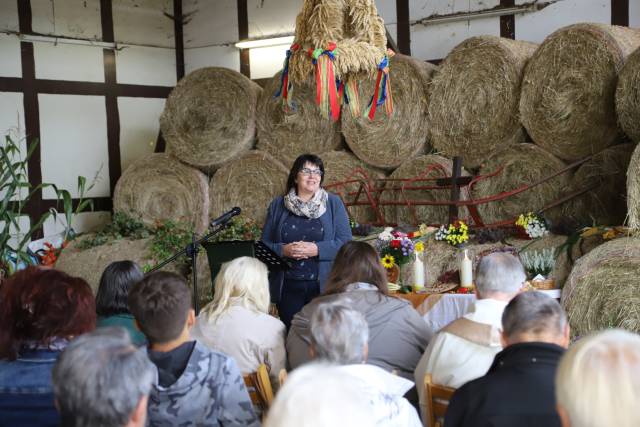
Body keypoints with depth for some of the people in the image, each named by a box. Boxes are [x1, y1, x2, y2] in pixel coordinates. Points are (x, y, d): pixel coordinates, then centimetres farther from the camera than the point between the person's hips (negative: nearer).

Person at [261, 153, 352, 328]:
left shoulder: (334, 203, 5)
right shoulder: (278, 205, 9)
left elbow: (345, 243, -4)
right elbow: (264, 245, 7)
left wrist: (316, 249, -17)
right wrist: (283, 250, -13)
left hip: (323, 286, -1)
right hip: (287, 287, 2)